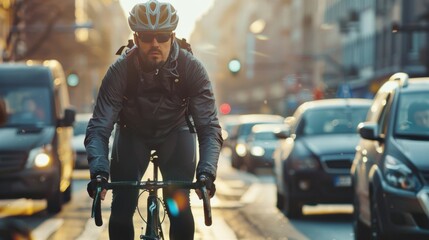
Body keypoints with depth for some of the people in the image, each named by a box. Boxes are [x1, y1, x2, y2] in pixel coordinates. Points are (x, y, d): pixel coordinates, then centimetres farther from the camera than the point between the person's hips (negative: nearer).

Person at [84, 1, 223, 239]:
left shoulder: (191, 68, -28)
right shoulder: (120, 70, -28)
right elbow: (99, 127, -31)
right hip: (133, 132, 0)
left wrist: (206, 172, -48)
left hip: (175, 132, 0)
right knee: (121, 209, -15)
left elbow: (209, 126, -31)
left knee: (179, 206, -18)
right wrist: (99, 171, -48)